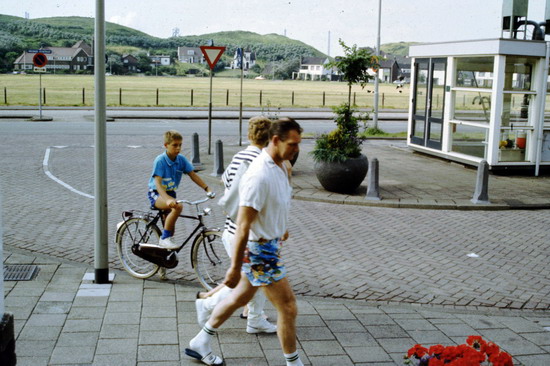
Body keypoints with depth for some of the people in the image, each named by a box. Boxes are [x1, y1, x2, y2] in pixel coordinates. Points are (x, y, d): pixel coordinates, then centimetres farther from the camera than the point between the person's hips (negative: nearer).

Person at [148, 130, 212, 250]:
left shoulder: (181, 159, -6)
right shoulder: (160, 160, -21)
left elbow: (193, 175, -2)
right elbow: (157, 183, -30)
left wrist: (207, 189, -15)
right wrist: (167, 199, -45)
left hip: (170, 193, 6)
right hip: (156, 195, -6)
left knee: (171, 230, 8)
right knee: (178, 206, -34)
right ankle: (164, 239, -24)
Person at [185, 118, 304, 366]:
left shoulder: (280, 166, 2)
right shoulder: (259, 176, -28)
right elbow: (243, 226, -27)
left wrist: (280, 228, 31)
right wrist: (235, 267, -23)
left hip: (270, 242, 10)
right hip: (259, 250, -10)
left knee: (240, 298, 21)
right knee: (288, 307, -1)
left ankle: (200, 344, 37)